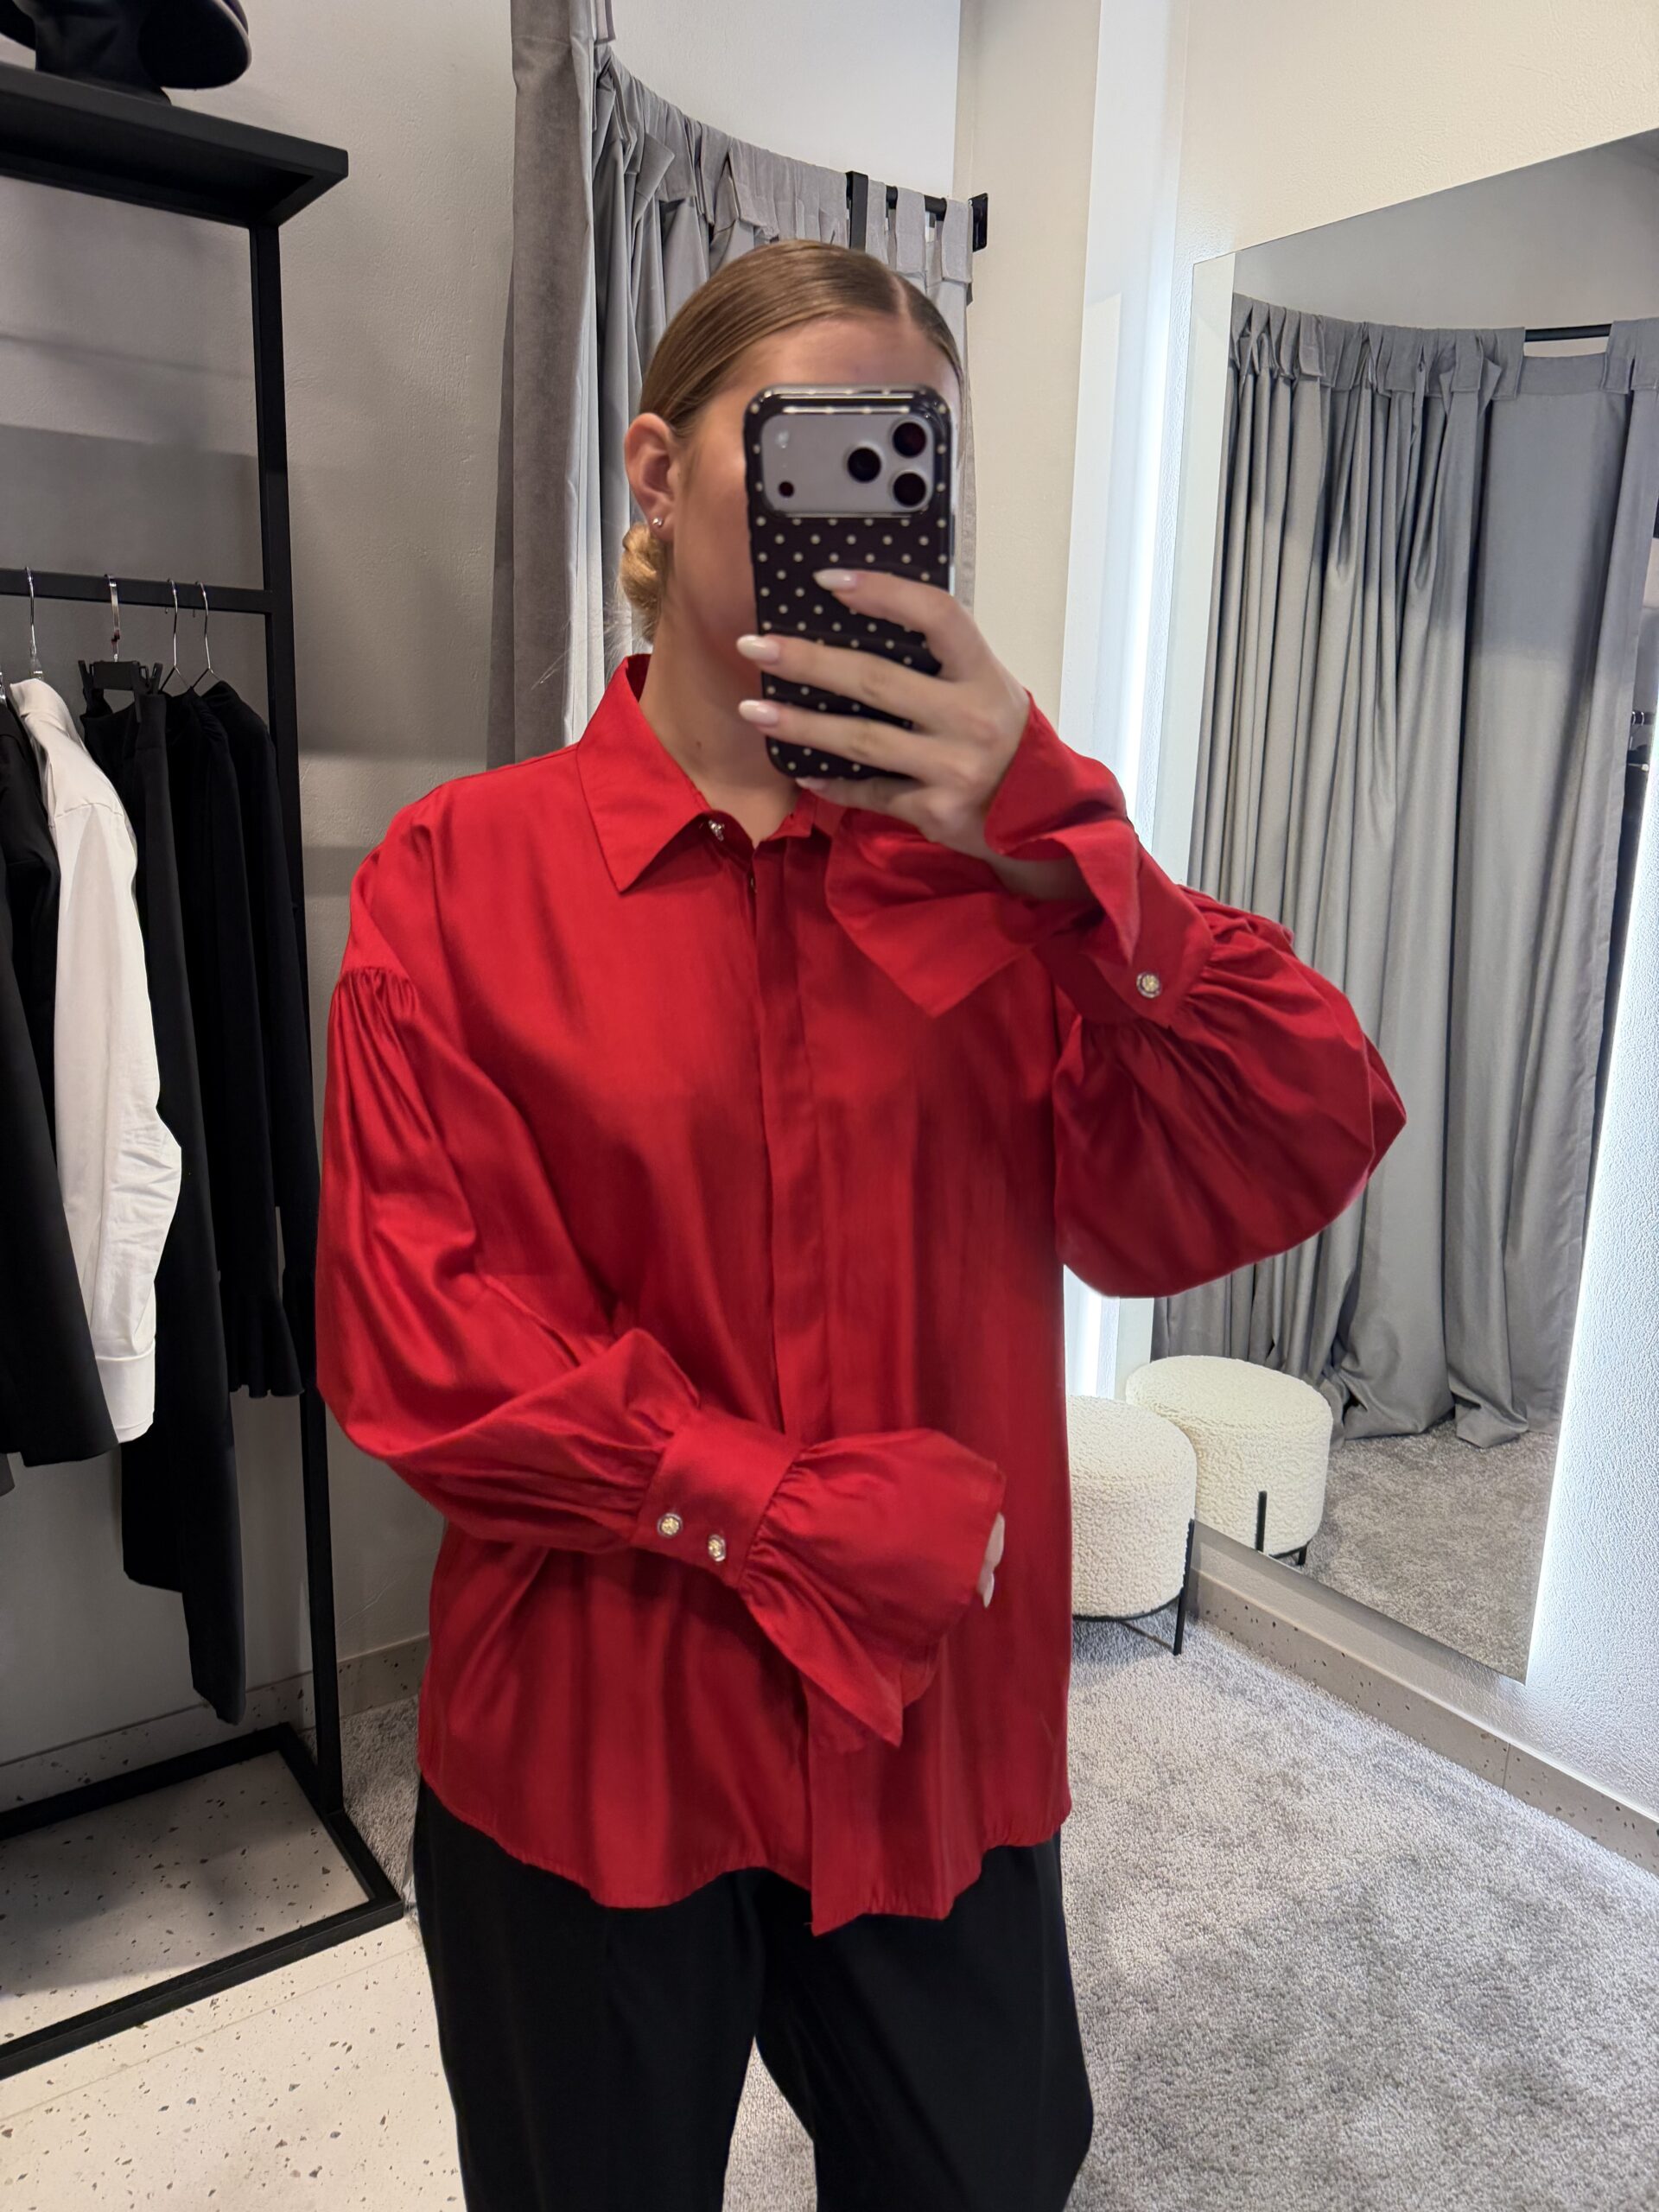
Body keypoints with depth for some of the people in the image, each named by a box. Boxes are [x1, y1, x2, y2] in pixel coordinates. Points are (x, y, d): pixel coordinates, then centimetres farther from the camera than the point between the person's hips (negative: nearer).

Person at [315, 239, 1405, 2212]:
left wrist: (1042, 841, -28)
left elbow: (1277, 1180, -14)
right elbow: (418, 1341, -13)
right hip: (585, 1742, -1)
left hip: (942, 1732, 2)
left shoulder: (985, 850, -2)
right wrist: (810, 1528, -16)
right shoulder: (466, 869, -7)